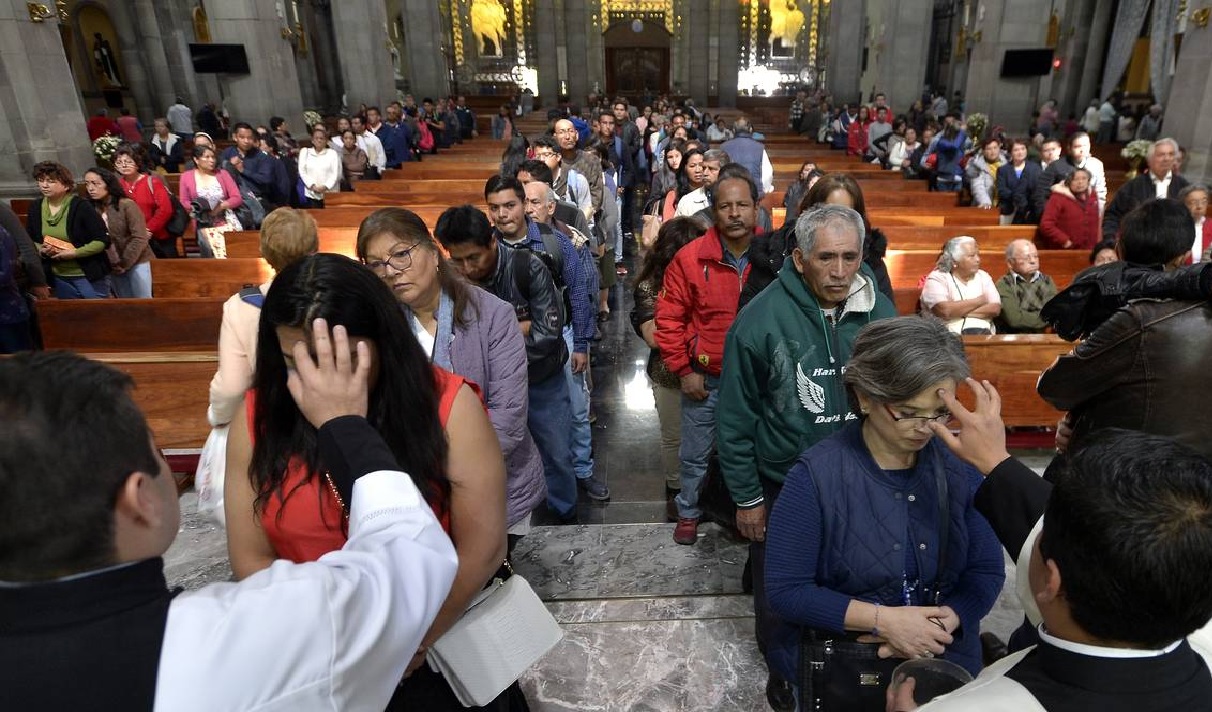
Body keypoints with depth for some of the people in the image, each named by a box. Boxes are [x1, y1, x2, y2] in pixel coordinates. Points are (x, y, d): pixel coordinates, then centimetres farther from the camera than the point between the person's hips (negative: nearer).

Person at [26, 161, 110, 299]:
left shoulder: (81, 207, -13)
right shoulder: (35, 208, 5)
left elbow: (102, 241, -15)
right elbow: (29, 241, 15)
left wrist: (74, 253, -21)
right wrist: (41, 250, -7)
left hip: (89, 276, -6)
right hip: (59, 278, 6)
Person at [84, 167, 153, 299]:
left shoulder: (127, 205, -11)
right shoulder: (92, 209, 2)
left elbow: (140, 238, -14)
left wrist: (125, 263, -12)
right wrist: (113, 264, -7)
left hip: (136, 262, -5)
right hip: (113, 267, 5)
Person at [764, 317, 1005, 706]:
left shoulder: (960, 467, -5)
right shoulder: (815, 476, -18)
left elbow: (987, 572, 0)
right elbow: (785, 589, -16)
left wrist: (944, 622, -17)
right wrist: (883, 620, -21)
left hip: (946, 661, 3)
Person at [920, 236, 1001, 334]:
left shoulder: (983, 276, 15)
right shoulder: (937, 278, 0)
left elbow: (995, 309, 2)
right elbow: (944, 311, -17)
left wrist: (957, 311, -9)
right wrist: (978, 301, -2)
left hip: (982, 332, 3)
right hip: (951, 333, -3)